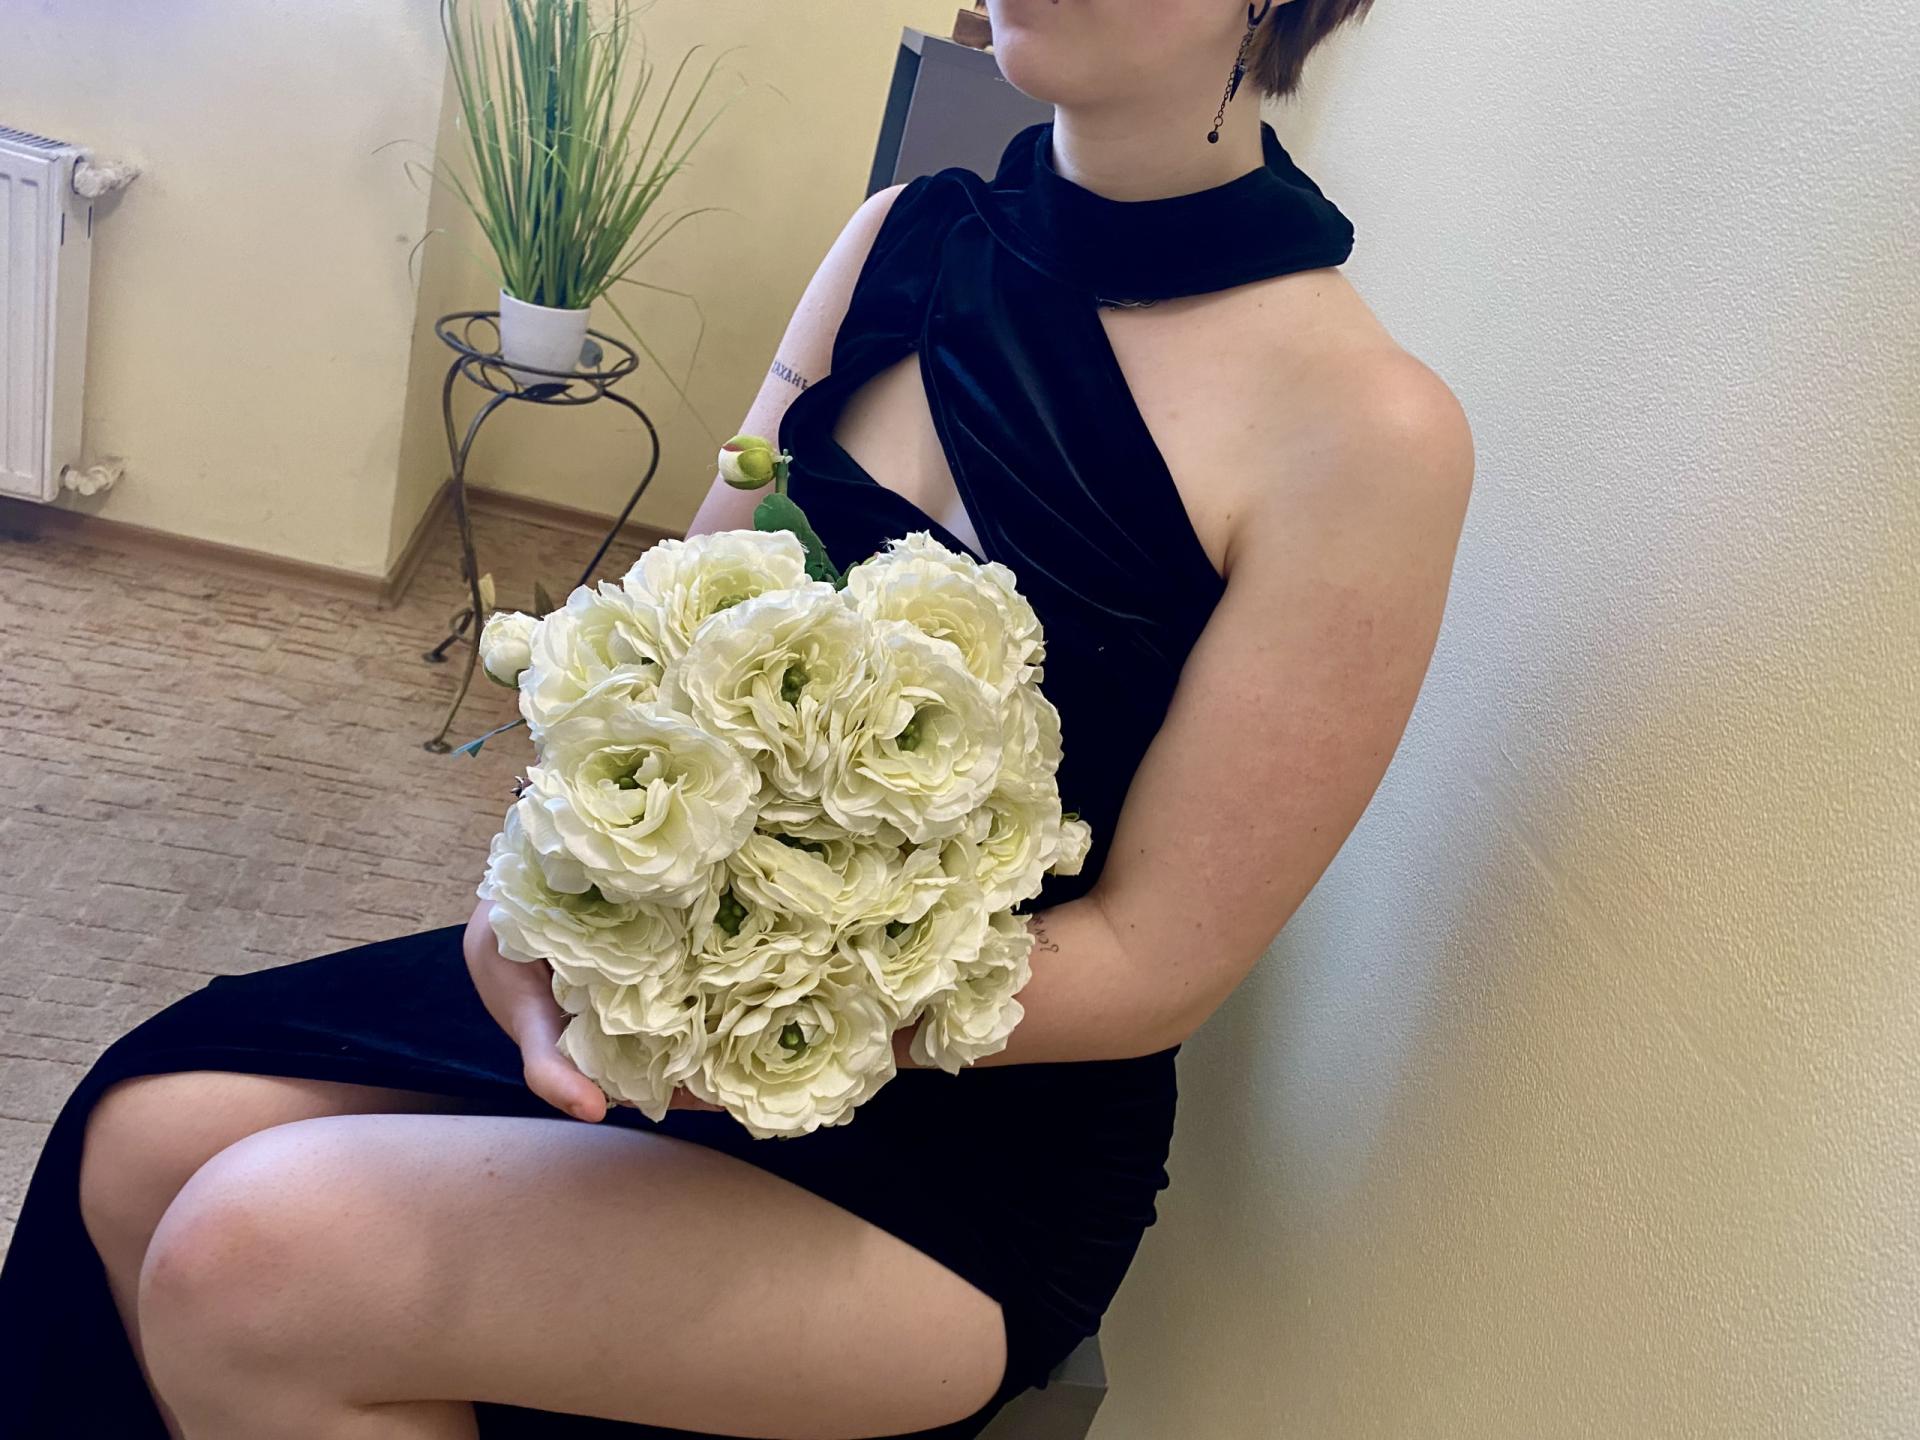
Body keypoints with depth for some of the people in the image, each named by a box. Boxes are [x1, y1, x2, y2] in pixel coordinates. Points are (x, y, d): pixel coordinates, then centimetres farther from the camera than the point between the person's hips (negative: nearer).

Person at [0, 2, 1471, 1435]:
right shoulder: (903, 241, 2)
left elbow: (1153, 966, -16)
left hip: (972, 1143, -5)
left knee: (258, 1262, -17)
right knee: (150, 1135, -4)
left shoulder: (1369, 433, -17)